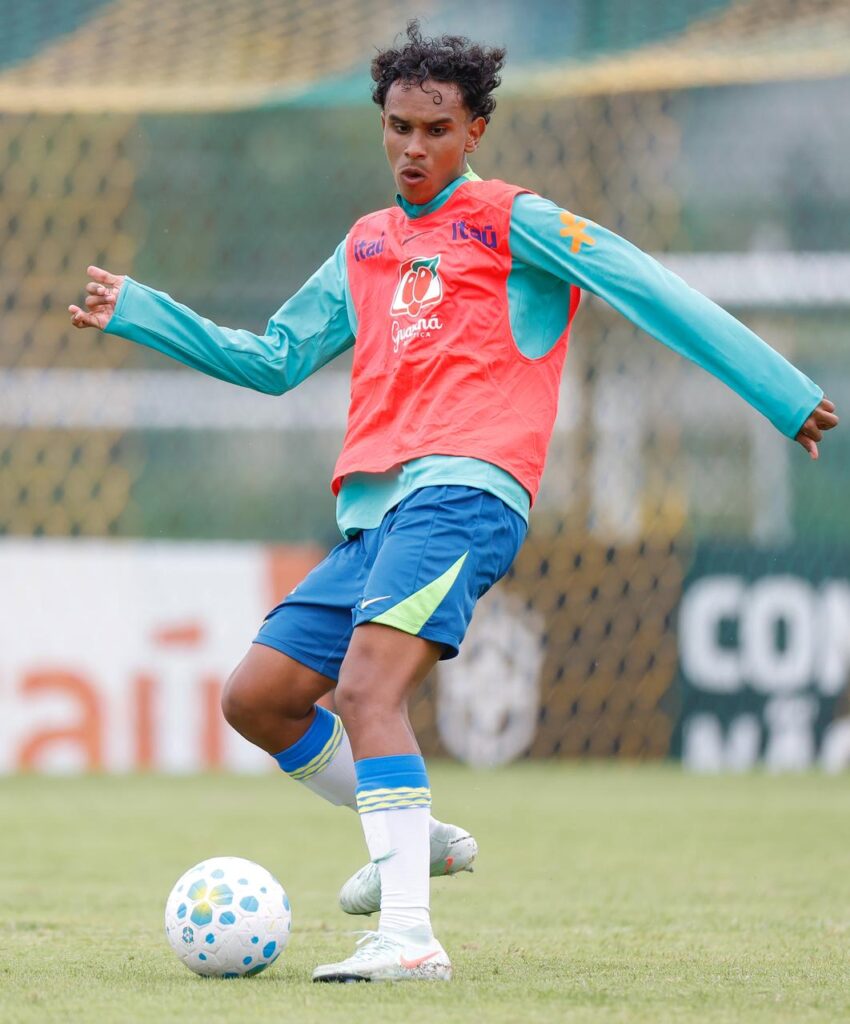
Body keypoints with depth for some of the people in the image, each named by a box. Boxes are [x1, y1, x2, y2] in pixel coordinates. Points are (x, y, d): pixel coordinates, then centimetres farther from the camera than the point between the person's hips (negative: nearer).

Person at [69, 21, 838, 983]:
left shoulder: (513, 222, 5)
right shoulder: (365, 246, 25)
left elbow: (649, 291, -1)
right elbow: (272, 359, 33)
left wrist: (780, 392, -8)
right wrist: (136, 313, 27)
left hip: (460, 492, -8)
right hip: (371, 514, 8)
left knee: (366, 688, -26)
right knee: (255, 696, 4)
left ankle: (408, 936, -33)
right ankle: (411, 836, 21)